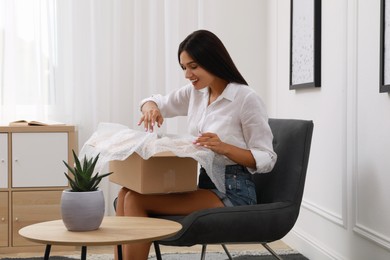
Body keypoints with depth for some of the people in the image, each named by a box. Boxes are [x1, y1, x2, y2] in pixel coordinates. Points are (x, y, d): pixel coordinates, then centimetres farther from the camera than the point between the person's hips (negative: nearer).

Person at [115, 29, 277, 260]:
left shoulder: (247, 98, -11)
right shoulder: (195, 93, 9)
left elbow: (267, 159, -11)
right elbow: (158, 102, 23)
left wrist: (224, 147, -28)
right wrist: (150, 106, -2)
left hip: (232, 192, -7)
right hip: (202, 183, 8)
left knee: (136, 200, -21)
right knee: (128, 192, -15)